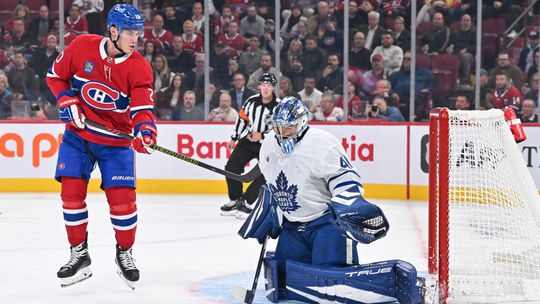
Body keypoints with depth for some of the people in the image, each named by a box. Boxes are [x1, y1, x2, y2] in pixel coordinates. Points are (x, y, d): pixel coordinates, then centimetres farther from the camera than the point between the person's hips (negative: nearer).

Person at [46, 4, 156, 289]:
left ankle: (125, 254, 17)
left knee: (122, 199, -6)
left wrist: (144, 128, -42)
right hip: (78, 134, 1)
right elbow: (56, 75, 4)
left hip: (115, 140, -1)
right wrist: (66, 100, -11)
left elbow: (142, 106, -22)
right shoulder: (81, 47, -11)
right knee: (72, 191, -5)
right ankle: (79, 255, 9)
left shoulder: (139, 67, -13)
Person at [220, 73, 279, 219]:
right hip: (247, 140, 3)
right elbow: (241, 119, 9)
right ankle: (234, 200, 10)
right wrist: (233, 139, 13)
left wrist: (262, 135, -24)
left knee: (263, 176, -16)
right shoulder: (251, 101, -2)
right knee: (232, 167, -4)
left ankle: (245, 202, -6)